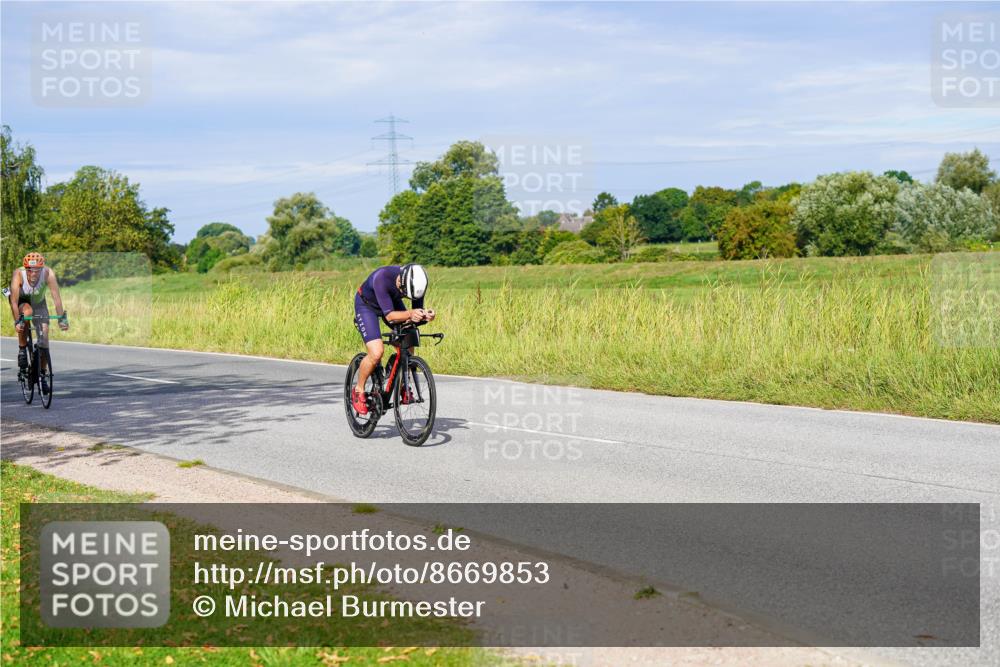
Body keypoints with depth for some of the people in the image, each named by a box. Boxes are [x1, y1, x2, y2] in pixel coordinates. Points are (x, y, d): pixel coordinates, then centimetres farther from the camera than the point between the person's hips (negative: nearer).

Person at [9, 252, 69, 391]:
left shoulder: (48, 273, -34)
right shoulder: (18, 274, -35)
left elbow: (56, 297, -36)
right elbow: (14, 301, -37)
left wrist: (62, 318, -42)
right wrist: (17, 321, -45)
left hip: (38, 302, 2)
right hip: (21, 301, -2)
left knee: (44, 337, -9)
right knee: (27, 312, -37)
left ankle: (42, 375, 7)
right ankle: (22, 350, -16)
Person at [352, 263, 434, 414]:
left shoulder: (416, 281, -27)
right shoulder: (382, 278, -41)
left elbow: (417, 310, -17)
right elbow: (389, 316, -42)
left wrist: (425, 315, -40)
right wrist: (410, 314, -59)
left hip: (392, 302, 5)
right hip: (366, 305, -5)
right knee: (377, 352, -21)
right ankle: (358, 391, 2)